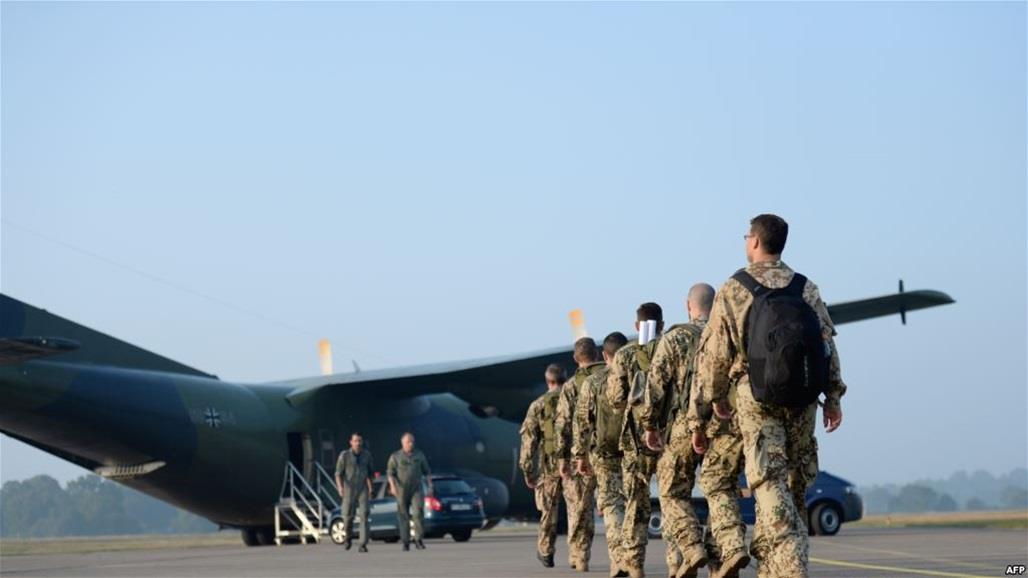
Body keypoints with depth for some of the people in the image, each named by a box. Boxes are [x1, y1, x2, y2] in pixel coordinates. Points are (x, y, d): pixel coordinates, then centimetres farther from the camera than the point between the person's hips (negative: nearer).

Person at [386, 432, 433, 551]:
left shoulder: (419, 455, 6)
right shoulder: (395, 456, 0)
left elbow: (426, 472, 11)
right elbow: (390, 473, -5)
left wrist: (429, 487, 2)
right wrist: (392, 486, -22)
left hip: (416, 490, 1)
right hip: (402, 491, -1)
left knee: (418, 513, -17)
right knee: (404, 517, 2)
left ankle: (419, 540, -16)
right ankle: (406, 543, 10)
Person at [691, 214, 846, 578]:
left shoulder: (733, 290, -2)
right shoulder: (806, 289, 7)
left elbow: (715, 352, 0)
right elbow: (827, 345, 4)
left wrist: (715, 397, 12)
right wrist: (833, 397, 9)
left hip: (758, 401, -3)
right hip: (802, 401, 3)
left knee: (770, 483, -6)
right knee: (795, 484, 14)